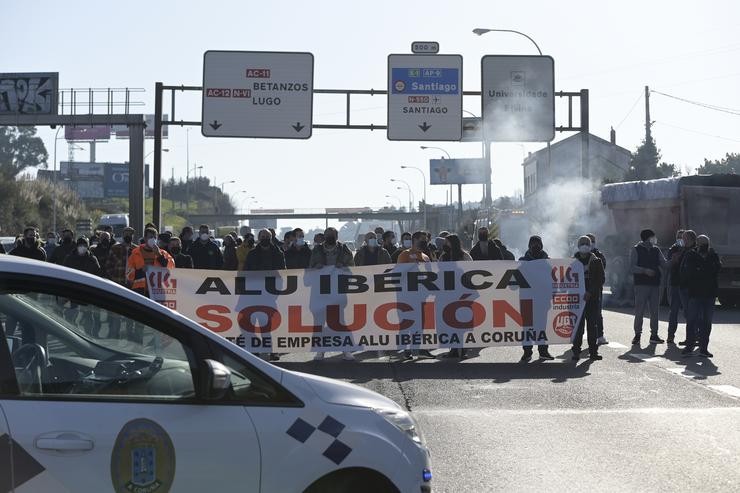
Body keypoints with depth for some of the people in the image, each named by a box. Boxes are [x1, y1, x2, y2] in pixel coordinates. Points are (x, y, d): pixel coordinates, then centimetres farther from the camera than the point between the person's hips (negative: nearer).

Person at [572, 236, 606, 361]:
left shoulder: (596, 262, 4)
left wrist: (590, 292, -13)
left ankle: (593, 350, 8)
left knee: (593, 324, 3)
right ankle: (576, 351, 1)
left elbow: (600, 280, -2)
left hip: (592, 298, 0)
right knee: (578, 325, -2)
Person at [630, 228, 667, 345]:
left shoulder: (656, 250, 13)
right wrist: (645, 271, -19)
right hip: (641, 284, -4)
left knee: (654, 311, 7)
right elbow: (632, 266, -8)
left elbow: (664, 264, 10)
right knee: (639, 310, -5)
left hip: (655, 284, 4)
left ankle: (654, 335, 13)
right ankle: (637, 334, 3)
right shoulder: (636, 250, 0)